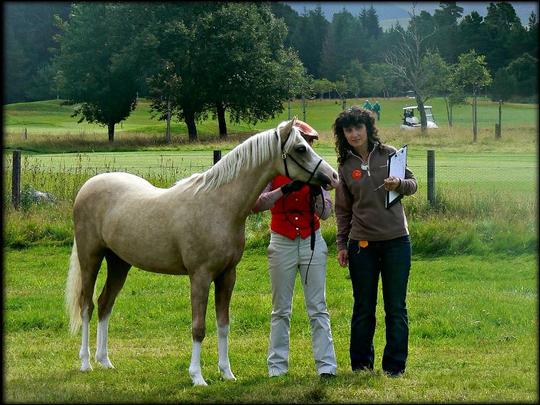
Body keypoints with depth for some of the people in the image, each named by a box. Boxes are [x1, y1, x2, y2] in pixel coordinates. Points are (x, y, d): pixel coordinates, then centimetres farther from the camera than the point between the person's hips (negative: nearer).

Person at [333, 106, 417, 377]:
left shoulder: (389, 154, 0)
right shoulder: (345, 166, 3)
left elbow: (412, 184, 3)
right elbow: (343, 210, 7)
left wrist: (399, 184, -19)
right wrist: (341, 245, 3)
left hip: (396, 240, -1)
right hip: (362, 243, 1)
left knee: (396, 307, 3)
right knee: (363, 308, 7)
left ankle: (395, 365, 11)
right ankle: (361, 363, 17)